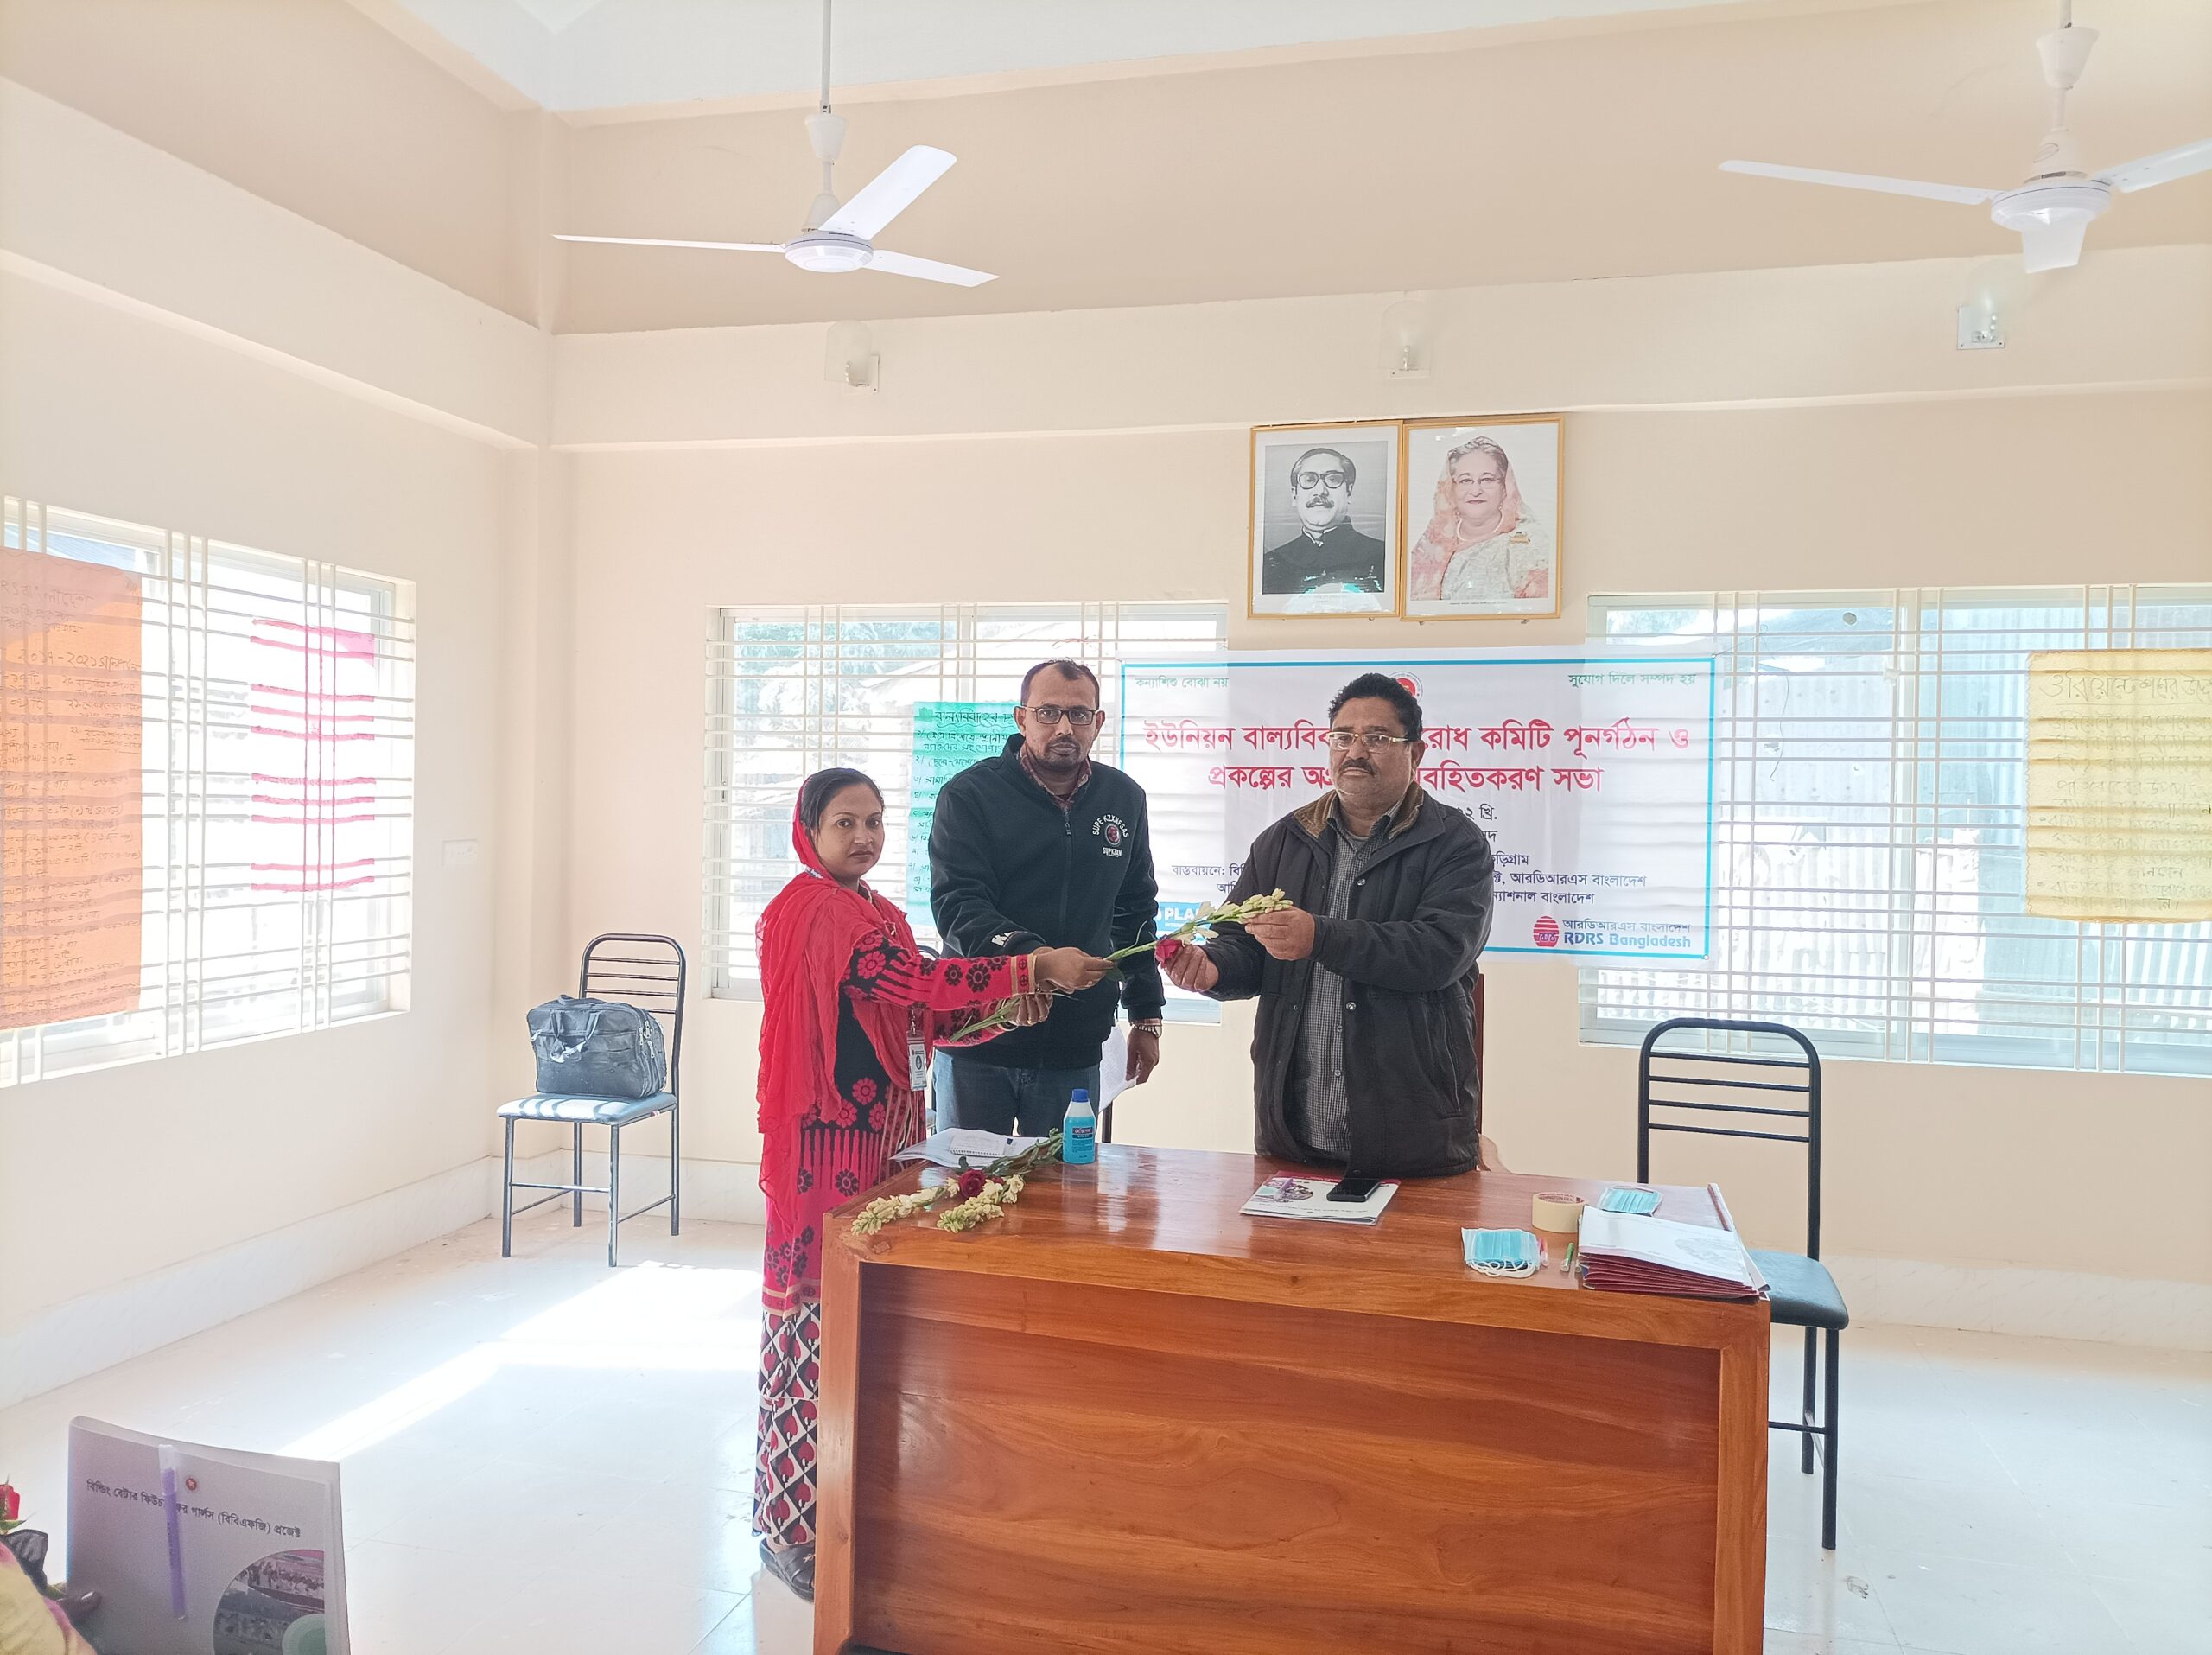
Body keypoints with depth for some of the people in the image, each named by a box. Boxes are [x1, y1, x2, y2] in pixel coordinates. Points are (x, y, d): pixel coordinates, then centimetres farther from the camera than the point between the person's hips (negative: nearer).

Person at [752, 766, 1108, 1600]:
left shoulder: (879, 912, 16)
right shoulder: (812, 910, -13)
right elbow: (910, 978, -25)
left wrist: (994, 1005, -1)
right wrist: (1033, 968, -29)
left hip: (881, 1130, 9)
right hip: (827, 1139, -8)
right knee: (821, 1307, -2)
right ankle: (794, 1524, 12)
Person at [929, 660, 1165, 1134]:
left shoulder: (1124, 799, 8)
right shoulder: (969, 795, -5)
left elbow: (1136, 914, 16)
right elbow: (957, 907, -15)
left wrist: (1146, 1015, 15)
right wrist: (1033, 956, -32)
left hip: (1076, 1051, 3)